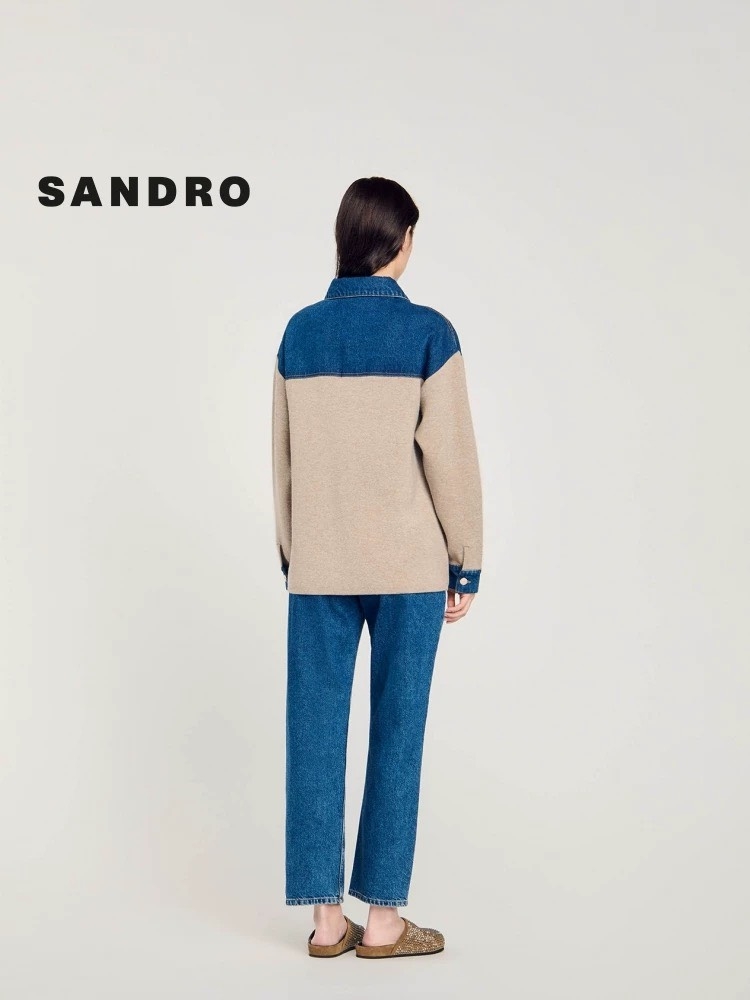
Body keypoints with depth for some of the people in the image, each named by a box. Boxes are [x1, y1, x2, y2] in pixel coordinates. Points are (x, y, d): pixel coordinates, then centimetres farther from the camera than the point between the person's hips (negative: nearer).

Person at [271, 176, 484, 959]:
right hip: (407, 566, -3)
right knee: (396, 732, 5)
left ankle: (326, 916, 15)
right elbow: (451, 459, -8)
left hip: (318, 565, 3)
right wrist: (467, 564, 1)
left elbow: (283, 458, 7)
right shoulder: (427, 333, -8)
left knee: (316, 729, 7)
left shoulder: (299, 332, 4)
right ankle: (383, 920, 12)